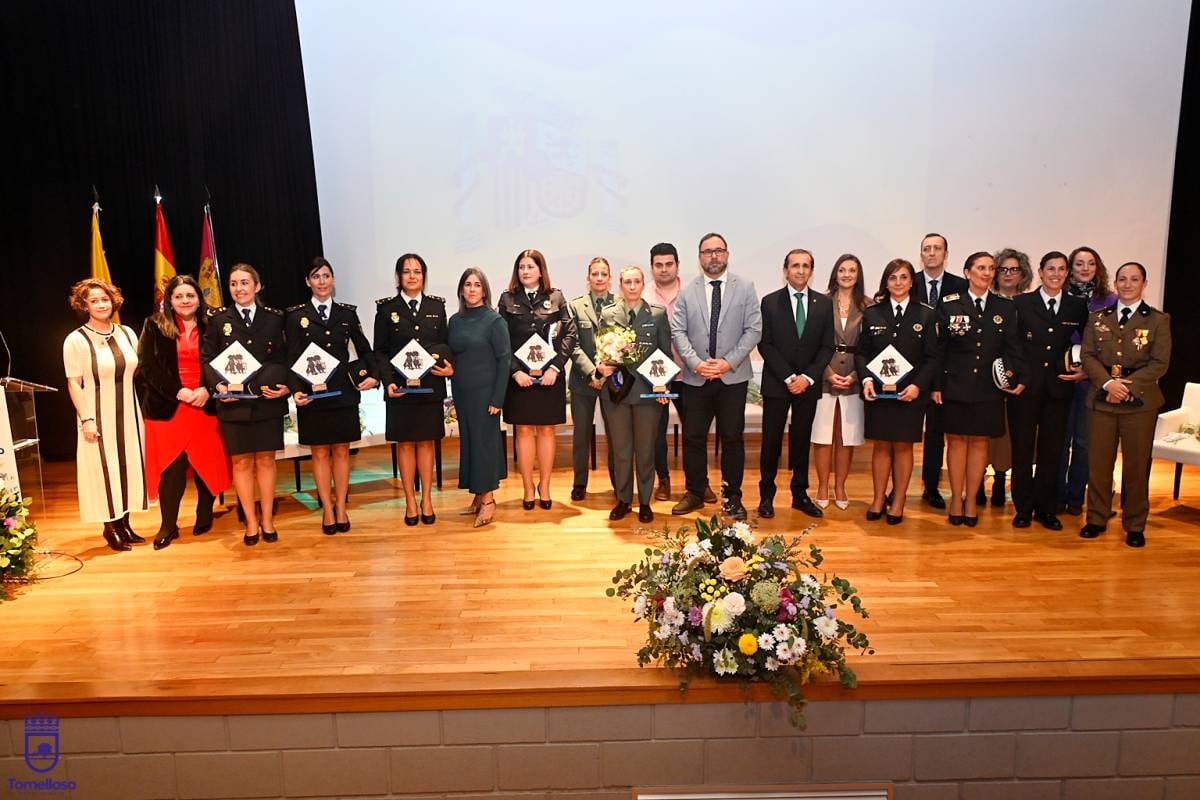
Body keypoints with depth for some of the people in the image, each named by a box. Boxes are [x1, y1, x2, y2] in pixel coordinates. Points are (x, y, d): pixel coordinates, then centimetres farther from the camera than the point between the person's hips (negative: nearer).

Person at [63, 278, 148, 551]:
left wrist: (141, 410, 8)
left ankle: (124, 523, 20)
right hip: (98, 416, -5)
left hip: (128, 414, 5)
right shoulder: (76, 340, -8)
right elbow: (74, 384, -9)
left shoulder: (127, 333, 6)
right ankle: (111, 527, 13)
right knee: (104, 469, 1)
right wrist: (86, 419, -14)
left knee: (130, 466, 9)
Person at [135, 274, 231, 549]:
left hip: (205, 405, 1)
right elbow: (148, 367, -2)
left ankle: (205, 516, 23)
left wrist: (207, 390, -13)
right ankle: (168, 526, 10)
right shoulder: (154, 326, 4)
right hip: (168, 407, -1)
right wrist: (178, 392, -13)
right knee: (170, 468, 0)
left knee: (207, 463, 6)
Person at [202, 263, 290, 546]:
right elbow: (207, 358, 3)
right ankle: (251, 522, 17)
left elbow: (284, 357, 5)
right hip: (233, 402, 0)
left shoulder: (274, 317, 6)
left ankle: (267, 520, 19)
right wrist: (218, 384, -14)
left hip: (268, 400, 0)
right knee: (241, 461, 6)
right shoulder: (218, 319, 5)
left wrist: (285, 386, -11)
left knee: (266, 459, 8)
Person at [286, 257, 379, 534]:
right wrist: (296, 390, -16)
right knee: (319, 452, 6)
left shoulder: (347, 312, 6)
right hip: (312, 393, -1)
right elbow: (292, 358, -3)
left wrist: (373, 375, -8)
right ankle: (327, 509, 16)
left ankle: (341, 507, 18)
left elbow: (363, 349, 8)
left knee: (341, 451, 8)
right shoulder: (296, 316, 0)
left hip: (343, 392, 2)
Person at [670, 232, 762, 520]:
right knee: (693, 437, 7)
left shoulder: (745, 288, 3)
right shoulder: (686, 291, 5)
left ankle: (732, 496, 18)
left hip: (733, 377, -1)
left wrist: (729, 362, -13)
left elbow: (754, 330, -3)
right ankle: (695, 493, 22)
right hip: (695, 377, 1)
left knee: (732, 438, 5)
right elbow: (678, 331, 0)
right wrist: (696, 363, -14)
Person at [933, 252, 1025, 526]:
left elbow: (1012, 347, 7)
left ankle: (971, 500, 18)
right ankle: (956, 499, 17)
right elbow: (938, 348, -1)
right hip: (956, 386, -2)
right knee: (957, 441, 6)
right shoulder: (949, 304, 0)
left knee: (979, 442, 8)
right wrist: (935, 385, -4)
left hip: (990, 388, 2)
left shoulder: (1006, 307, 7)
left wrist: (1016, 375, -7)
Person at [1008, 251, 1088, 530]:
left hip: (1059, 389, 2)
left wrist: (1085, 370, -1)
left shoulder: (1078, 306, 8)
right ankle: (1023, 509, 16)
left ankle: (1045, 509, 21)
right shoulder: (1021, 303, 1)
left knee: (1052, 451, 8)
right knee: (1022, 449, 4)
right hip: (1025, 387, -2)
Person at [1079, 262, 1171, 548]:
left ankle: (1135, 526, 15)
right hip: (1103, 399, 2)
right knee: (1098, 461, 4)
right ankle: (1097, 519, 17)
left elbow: (1159, 363, -3)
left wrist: (1128, 386, -15)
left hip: (1140, 401, -2)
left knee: (1136, 464, 4)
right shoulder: (1098, 318, 10)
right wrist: (1108, 383, -13)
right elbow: (1088, 355, 3)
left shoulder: (1158, 320, 4)